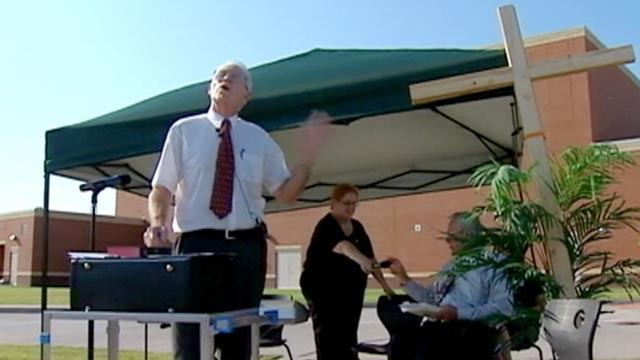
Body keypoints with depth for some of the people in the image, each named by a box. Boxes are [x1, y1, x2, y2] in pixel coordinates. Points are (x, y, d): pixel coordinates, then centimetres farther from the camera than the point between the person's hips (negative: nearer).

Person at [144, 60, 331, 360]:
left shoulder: (258, 138, 11)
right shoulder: (183, 130, 7)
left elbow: (286, 193, 10)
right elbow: (161, 190, 5)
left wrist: (309, 154, -5)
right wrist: (157, 223, -15)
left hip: (245, 247, 2)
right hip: (196, 244, -2)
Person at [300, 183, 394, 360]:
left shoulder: (357, 227, 7)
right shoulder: (326, 226, -18)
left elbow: (370, 257, 10)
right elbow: (344, 246, -39)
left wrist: (384, 284, 3)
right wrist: (361, 260, -57)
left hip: (350, 291, 7)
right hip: (322, 290, -7)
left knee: (349, 338, 10)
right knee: (329, 339, -9)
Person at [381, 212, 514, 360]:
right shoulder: (451, 265, 29)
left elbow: (503, 307, -11)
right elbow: (429, 298, 30)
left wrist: (459, 313, -19)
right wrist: (404, 279, 20)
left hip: (472, 332, -6)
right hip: (438, 328, 6)